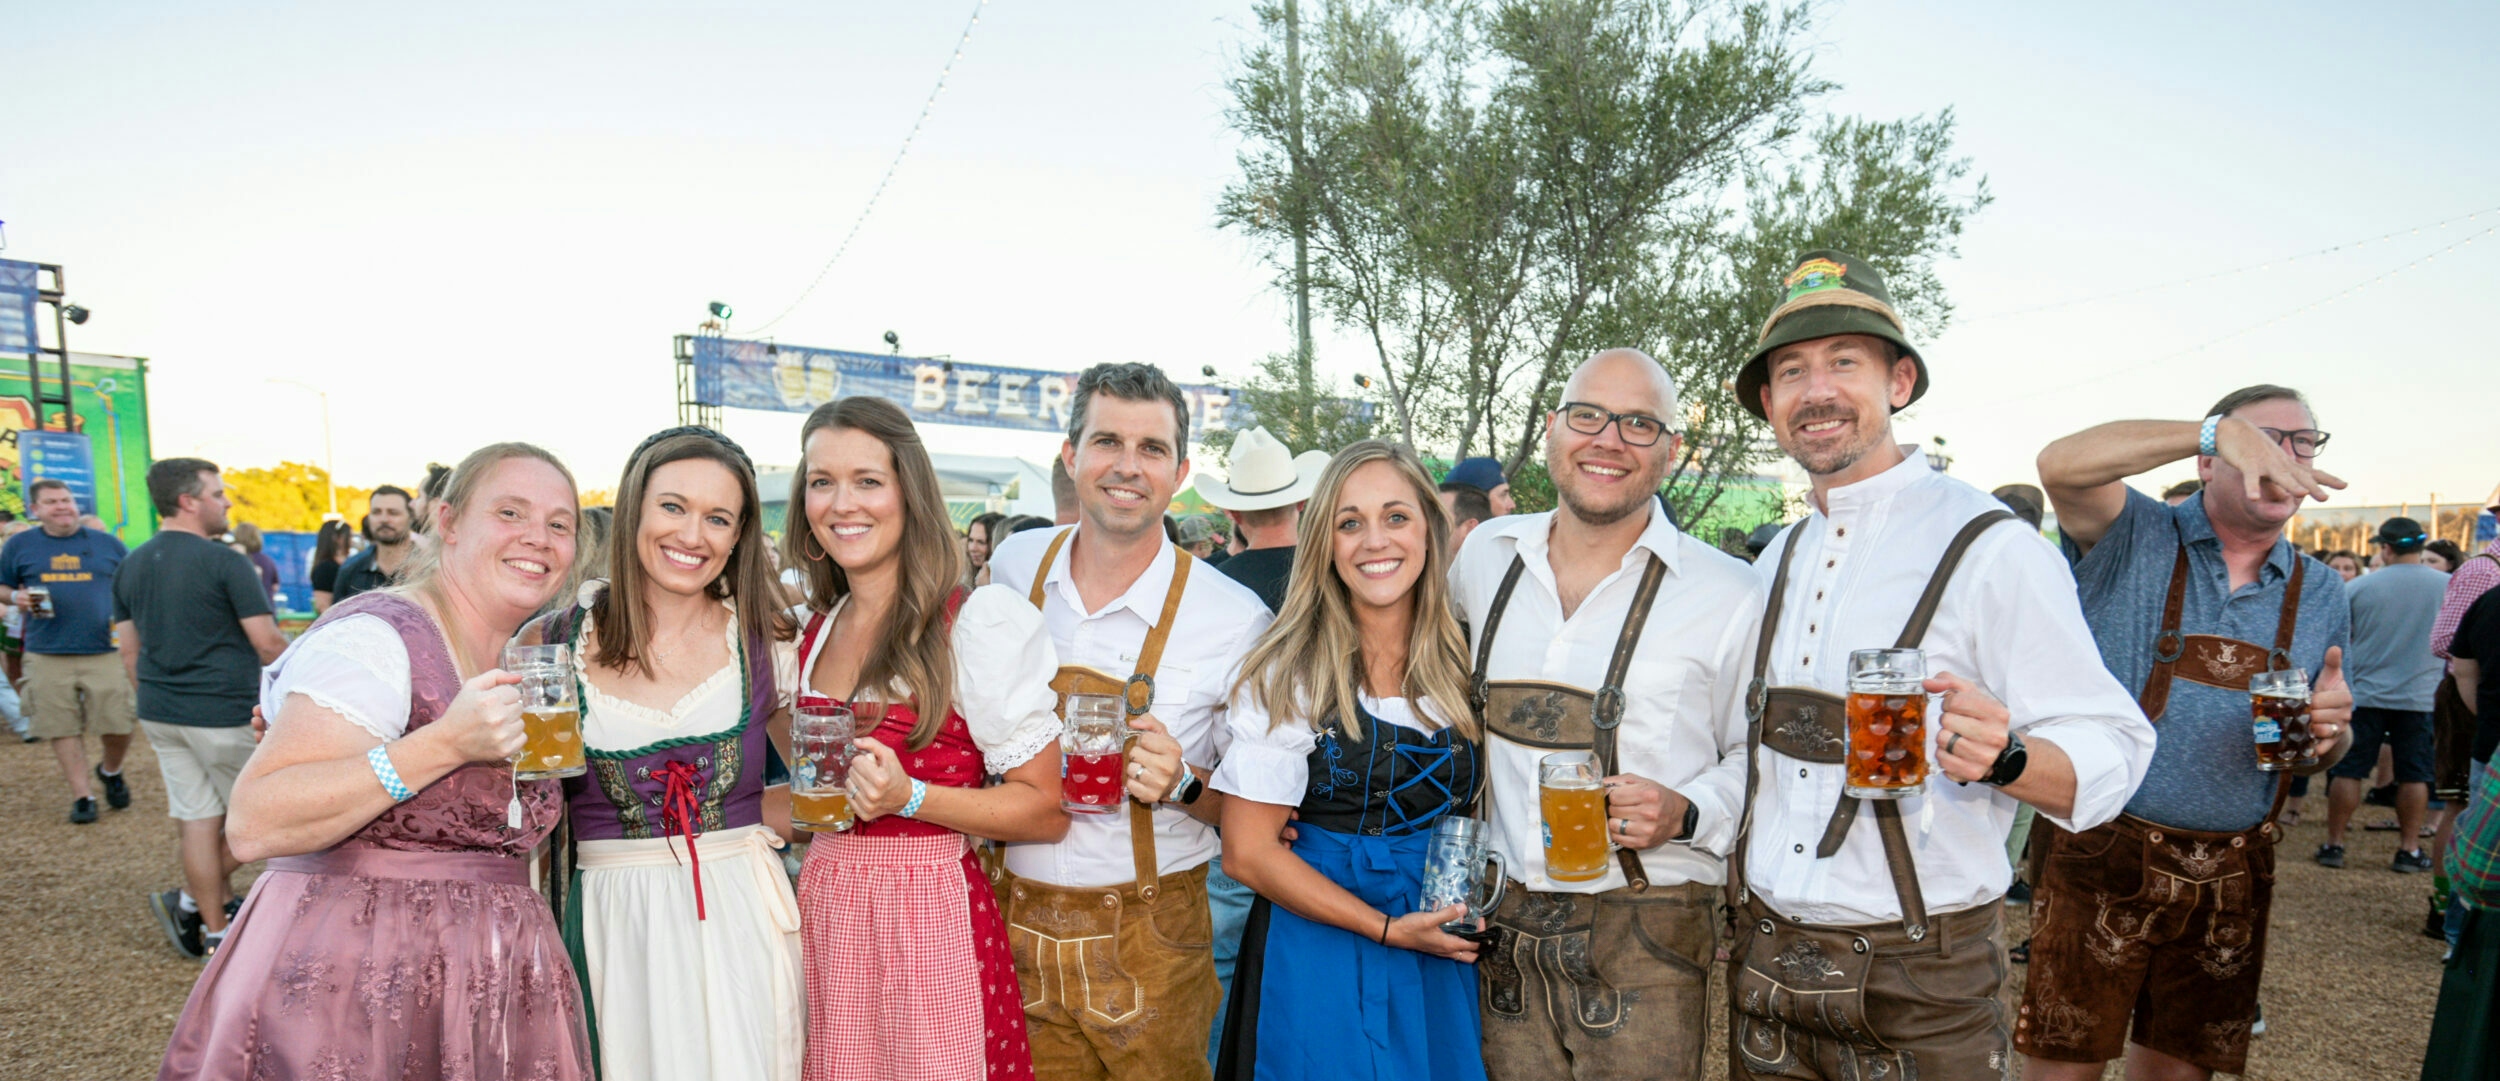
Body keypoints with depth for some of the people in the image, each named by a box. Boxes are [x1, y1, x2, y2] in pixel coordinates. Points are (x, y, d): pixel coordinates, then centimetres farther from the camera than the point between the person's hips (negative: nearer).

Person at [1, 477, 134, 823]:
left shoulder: (107, 543, 8)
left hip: (104, 652, 0)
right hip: (47, 655, 1)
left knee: (119, 725, -3)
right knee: (63, 728, 4)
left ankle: (111, 771, 26)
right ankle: (81, 795, 16)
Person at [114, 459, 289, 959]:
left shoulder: (130, 566, 9)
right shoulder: (223, 562, -14)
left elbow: (129, 652, 14)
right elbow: (267, 643, -15)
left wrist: (156, 703, 23)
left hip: (159, 713, 8)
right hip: (224, 713, -7)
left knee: (195, 818, 10)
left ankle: (214, 930, 15)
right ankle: (191, 900, 8)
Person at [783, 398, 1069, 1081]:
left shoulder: (980, 622, -11)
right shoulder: (811, 630, 9)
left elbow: (1047, 812, -12)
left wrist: (909, 797, -21)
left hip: (932, 916, -5)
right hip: (824, 914, 6)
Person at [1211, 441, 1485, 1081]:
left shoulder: (1463, 662, 0)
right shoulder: (1288, 673, -13)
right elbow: (1249, 852, -13)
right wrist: (1387, 928, -16)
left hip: (1444, 951, 4)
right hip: (1320, 948, -4)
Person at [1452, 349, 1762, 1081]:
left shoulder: (1728, 594, -5)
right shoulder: (1486, 555, 4)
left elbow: (1759, 756, 4)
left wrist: (1686, 814, -16)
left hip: (1645, 934, -3)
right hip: (1504, 924, 3)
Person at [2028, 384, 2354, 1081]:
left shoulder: (2321, 594, 11)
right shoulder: (2135, 539, -4)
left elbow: (2321, 756, 17)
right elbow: (2063, 464, -25)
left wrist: (2330, 728, -6)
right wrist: (2220, 429, -30)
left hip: (2231, 878, 5)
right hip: (2100, 858, -4)